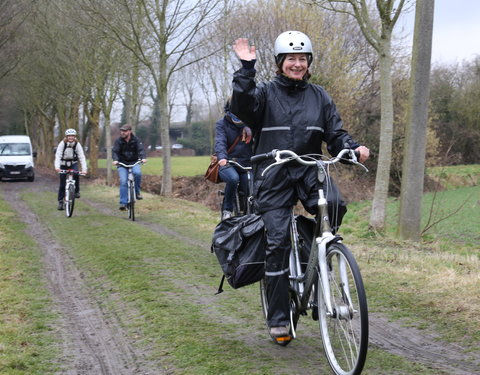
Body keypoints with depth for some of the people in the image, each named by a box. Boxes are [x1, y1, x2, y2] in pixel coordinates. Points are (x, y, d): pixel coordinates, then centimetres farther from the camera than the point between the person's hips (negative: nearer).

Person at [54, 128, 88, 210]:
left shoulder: (77, 144, -15)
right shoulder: (62, 144, -18)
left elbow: (82, 157, -22)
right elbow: (58, 155, -27)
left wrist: (84, 169, -35)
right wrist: (57, 167, -43)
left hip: (73, 164, 0)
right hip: (63, 164, 0)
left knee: (76, 174, -31)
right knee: (62, 184, 0)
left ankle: (76, 191, -12)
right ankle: (60, 202, 12)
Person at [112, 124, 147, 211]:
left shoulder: (136, 140, -2)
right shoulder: (118, 141, -2)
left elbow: (141, 149, -14)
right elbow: (115, 151, -12)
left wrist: (143, 158, -35)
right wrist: (115, 160, -32)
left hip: (134, 162, 0)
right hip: (122, 164, 0)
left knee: (137, 173, -32)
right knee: (123, 181, -17)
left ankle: (137, 192, -10)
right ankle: (123, 203, -14)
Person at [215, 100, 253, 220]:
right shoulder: (222, 123, 4)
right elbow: (220, 142, -13)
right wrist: (222, 157, -34)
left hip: (246, 165, 3)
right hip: (227, 164, -2)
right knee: (233, 178, -35)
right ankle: (227, 210, -14)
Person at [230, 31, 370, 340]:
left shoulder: (319, 96, 12)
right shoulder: (266, 92, 4)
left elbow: (336, 134, 9)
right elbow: (242, 107, -17)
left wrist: (354, 148, -11)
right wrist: (246, 69, -24)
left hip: (308, 172, 2)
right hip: (274, 178, -2)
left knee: (334, 204, -30)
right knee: (278, 242, -7)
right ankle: (279, 317, 3)